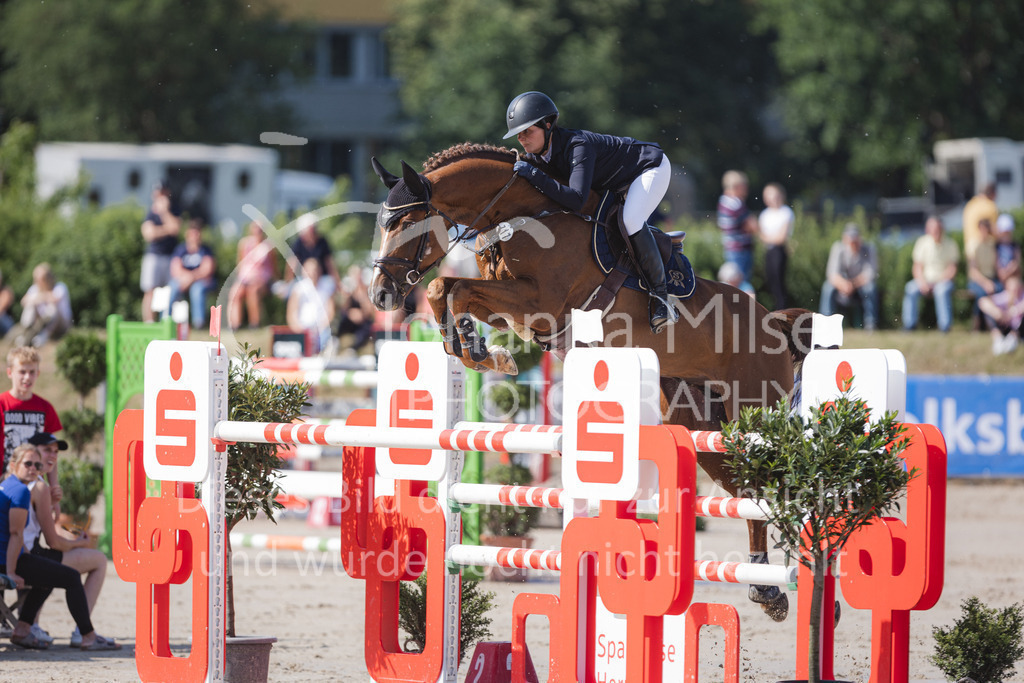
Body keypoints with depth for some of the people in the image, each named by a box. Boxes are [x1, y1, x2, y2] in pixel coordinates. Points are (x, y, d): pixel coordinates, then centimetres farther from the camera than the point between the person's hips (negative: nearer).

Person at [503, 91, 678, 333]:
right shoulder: (536, 153, -12)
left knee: (631, 222, -31)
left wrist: (535, 176, -48)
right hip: (615, 181, 9)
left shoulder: (578, 146, -38)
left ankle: (660, 293, -19)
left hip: (650, 166, -9)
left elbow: (576, 200, -48)